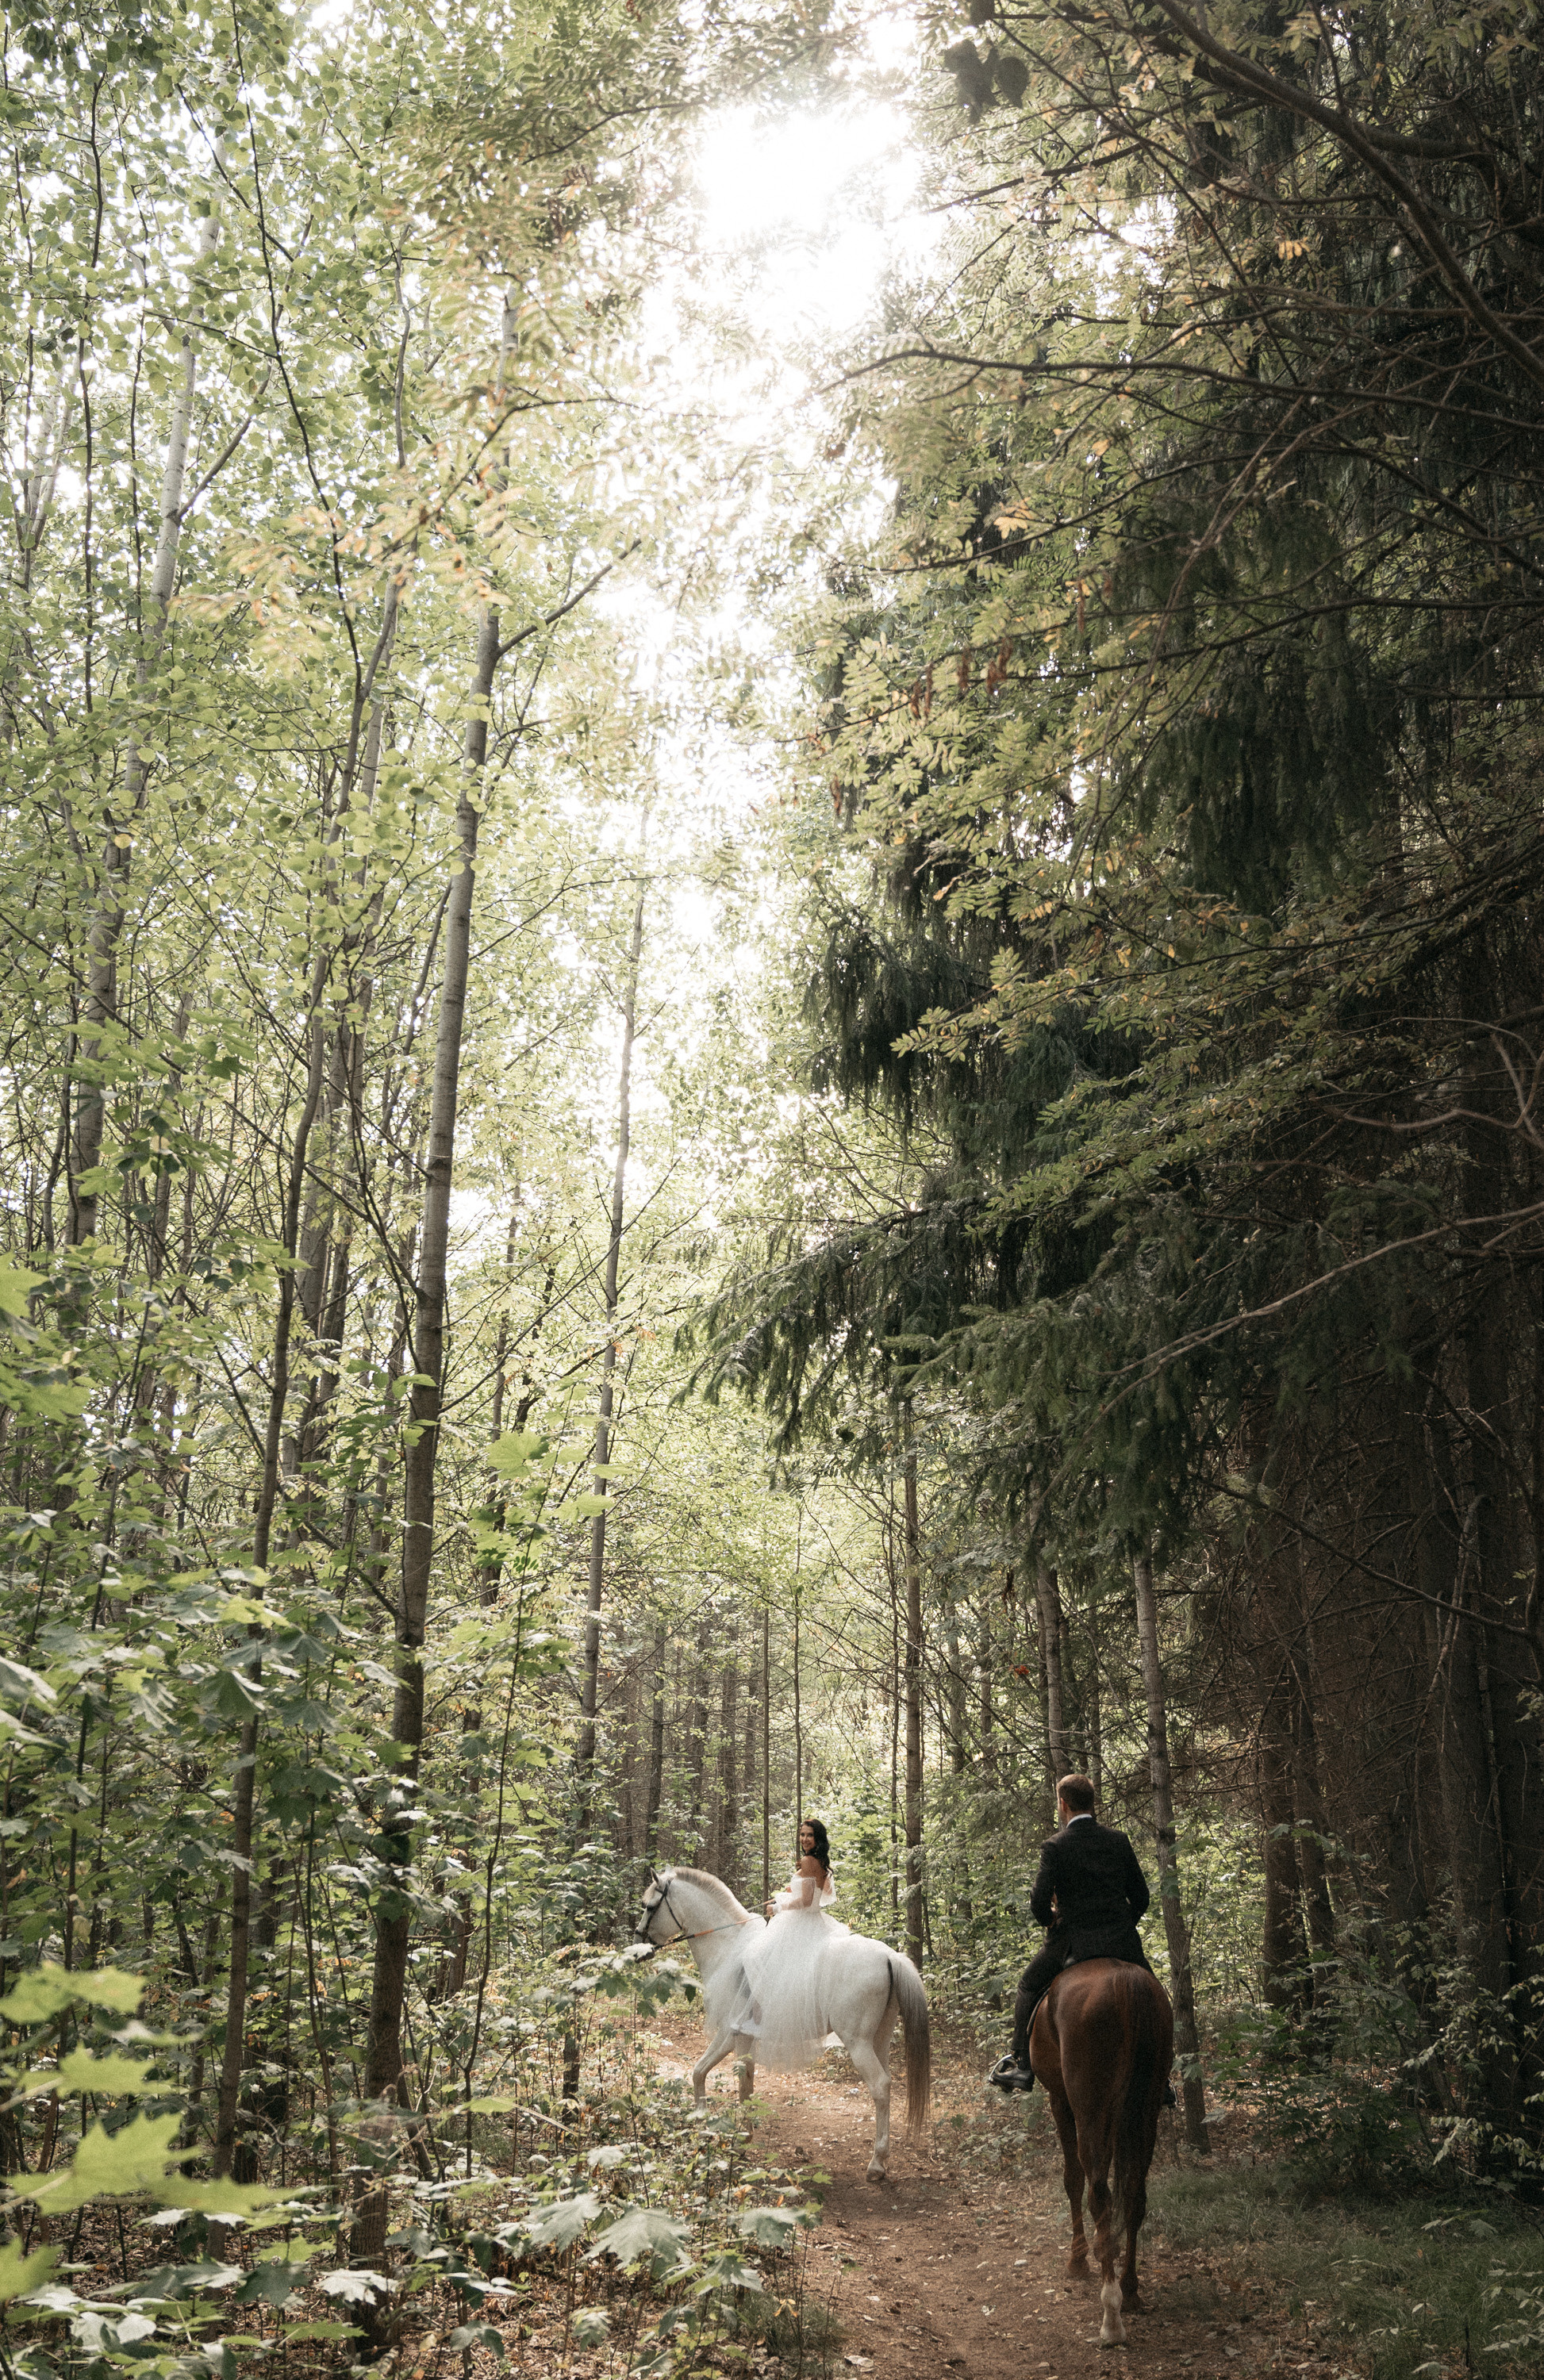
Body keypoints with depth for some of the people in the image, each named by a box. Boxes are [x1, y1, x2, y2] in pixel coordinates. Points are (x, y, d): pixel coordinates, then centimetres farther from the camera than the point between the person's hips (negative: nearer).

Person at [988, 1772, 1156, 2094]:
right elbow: (1141, 1897, 9)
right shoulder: (1118, 1839, 5)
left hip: (1076, 1942, -3)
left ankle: (1021, 2063, 10)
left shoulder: (1056, 1846, -8)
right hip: (1124, 1942, 3)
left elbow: (1039, 1904, -13)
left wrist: (1049, 1919, 9)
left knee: (1029, 1985, 17)